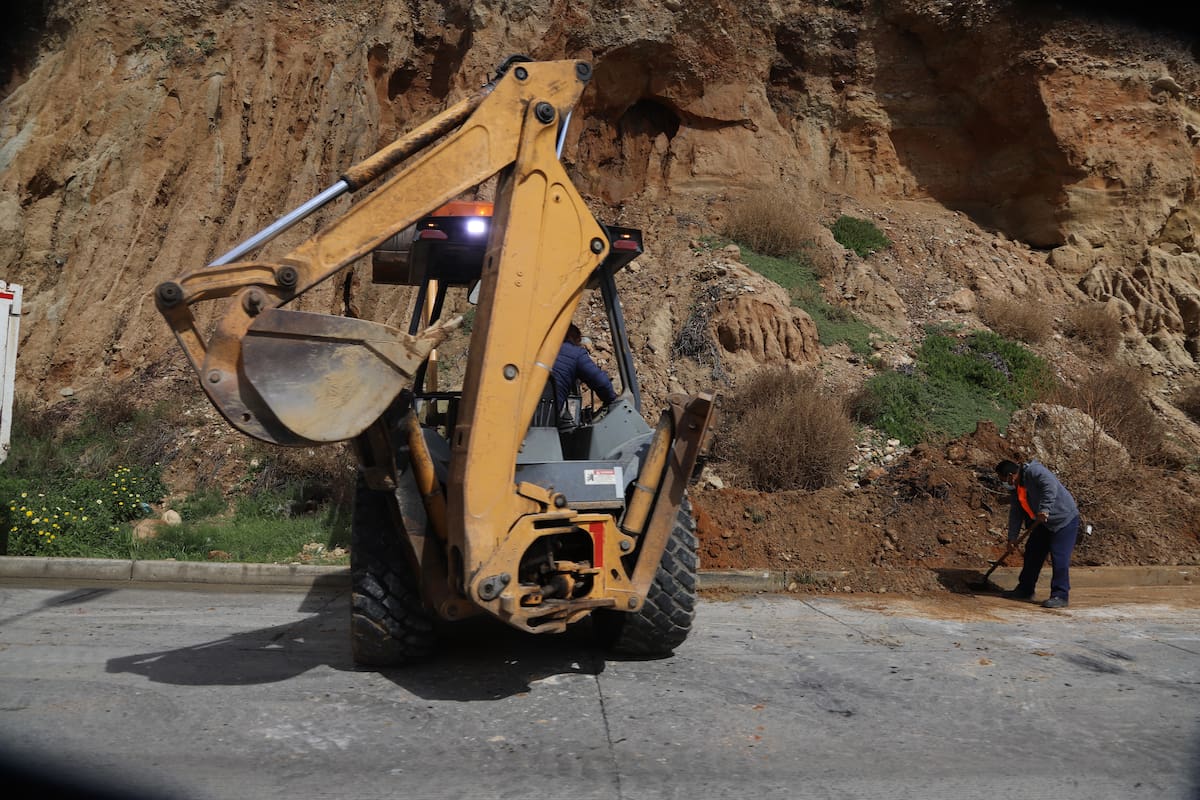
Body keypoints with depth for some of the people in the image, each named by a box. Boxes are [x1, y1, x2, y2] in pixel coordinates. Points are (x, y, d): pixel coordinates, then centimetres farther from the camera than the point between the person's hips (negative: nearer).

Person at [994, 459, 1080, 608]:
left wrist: (1044, 509, -39)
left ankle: (1060, 596, -5)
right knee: (1032, 553, 12)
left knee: (1059, 557, -12)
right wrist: (1012, 537, 7)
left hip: (1065, 519, -10)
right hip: (1044, 523, 10)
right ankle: (1025, 590, 24)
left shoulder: (1033, 471, -20)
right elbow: (1015, 513, 10)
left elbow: (1051, 485, -36)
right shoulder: (1017, 489, 7)